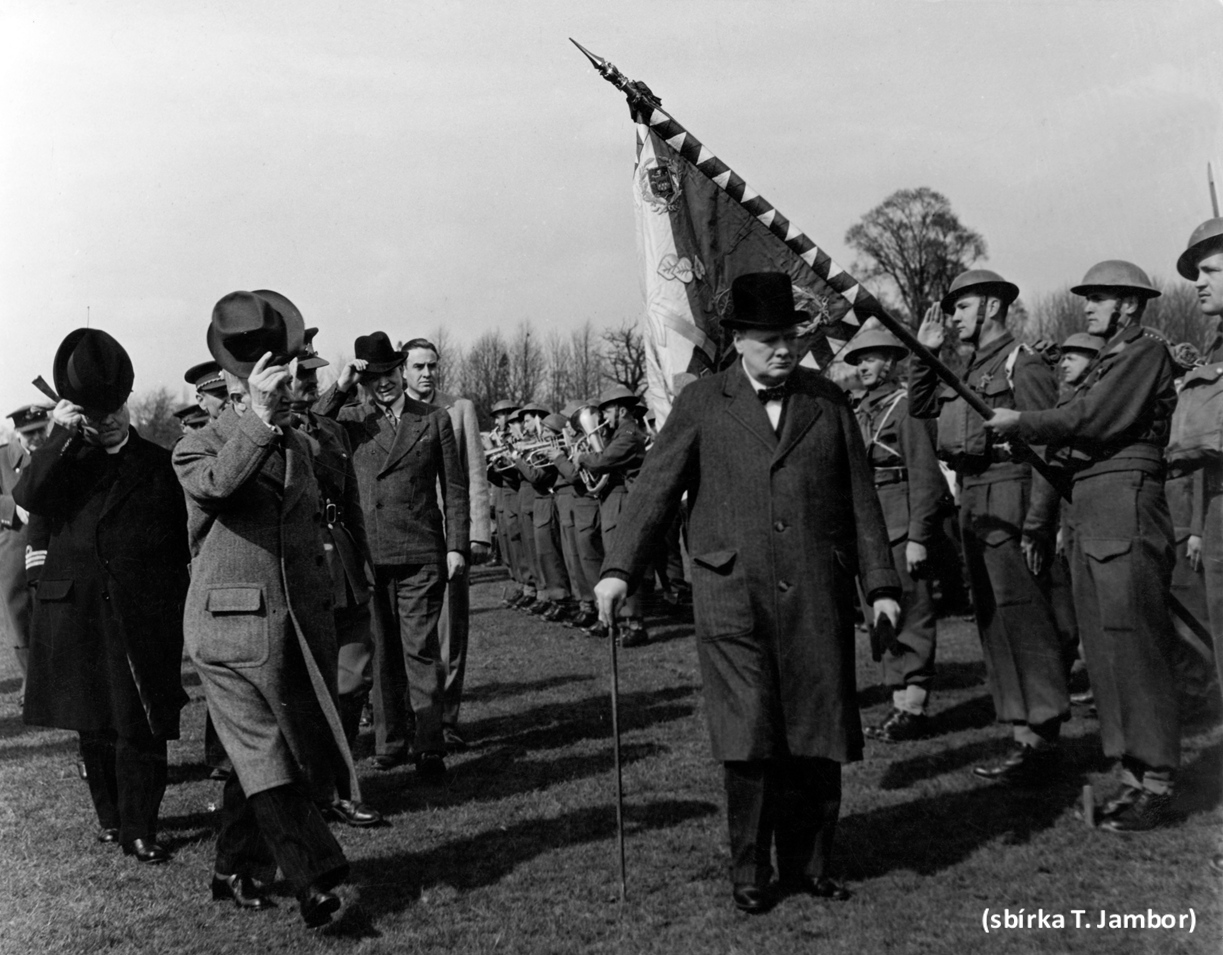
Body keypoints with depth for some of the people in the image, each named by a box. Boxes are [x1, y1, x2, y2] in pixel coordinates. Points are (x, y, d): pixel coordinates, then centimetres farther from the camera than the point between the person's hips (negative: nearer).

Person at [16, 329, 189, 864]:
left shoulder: (159, 464, 5)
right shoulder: (65, 461, 10)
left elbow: (184, 543, 4)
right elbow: (27, 496, -11)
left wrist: (181, 609, -3)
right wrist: (61, 438, -15)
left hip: (144, 619, -2)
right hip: (76, 614, 2)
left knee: (141, 725, -4)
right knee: (93, 725, 12)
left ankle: (139, 829, 5)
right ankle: (110, 816, 27)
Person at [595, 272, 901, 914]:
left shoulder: (827, 400, 11)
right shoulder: (702, 403, 5)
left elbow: (860, 498, 12)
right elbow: (655, 487, -2)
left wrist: (880, 584, 7)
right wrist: (619, 569, -13)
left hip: (817, 599, 2)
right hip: (734, 599, -2)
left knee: (817, 738, 5)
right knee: (750, 738, -5)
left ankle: (808, 863, 21)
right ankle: (750, 872, 12)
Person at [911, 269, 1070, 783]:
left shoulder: (1023, 364, -9)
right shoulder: (966, 370, 17)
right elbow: (919, 407, 23)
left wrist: (1036, 524, -20)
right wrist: (924, 352, 12)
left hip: (1011, 497, -9)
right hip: (972, 503, 9)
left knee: (1022, 616, -8)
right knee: (993, 620, 12)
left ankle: (1041, 740, -2)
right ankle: (1025, 735, 21)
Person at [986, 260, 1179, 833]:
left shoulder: (1147, 351, -4)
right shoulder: (1105, 361, 23)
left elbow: (1095, 419, -15)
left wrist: (1021, 423, -7)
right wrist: (1024, 433, 3)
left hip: (1126, 508, -9)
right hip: (1088, 515, 9)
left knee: (1134, 647, -7)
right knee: (1103, 650, 9)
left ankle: (1155, 786, -1)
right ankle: (1131, 774, 16)